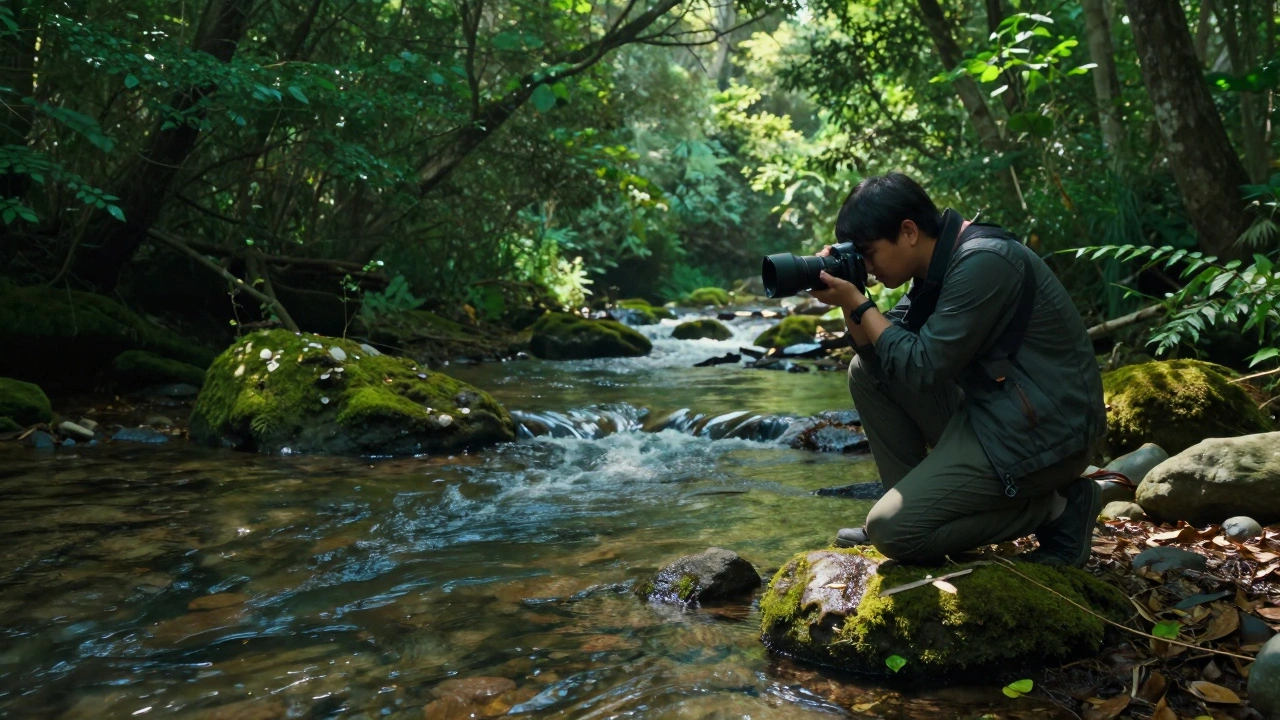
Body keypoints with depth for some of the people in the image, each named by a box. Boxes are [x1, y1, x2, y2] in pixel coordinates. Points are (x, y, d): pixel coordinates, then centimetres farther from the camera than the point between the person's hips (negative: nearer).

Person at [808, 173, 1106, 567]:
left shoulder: (983, 263, -20)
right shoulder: (940, 263, 8)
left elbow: (923, 368, -21)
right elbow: (880, 356, 9)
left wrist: (859, 305, -14)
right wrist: (850, 304, -5)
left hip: (1044, 431, -9)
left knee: (893, 531, -15)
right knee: (867, 371, 8)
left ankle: (1056, 509, -1)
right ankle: (915, 505, 11)